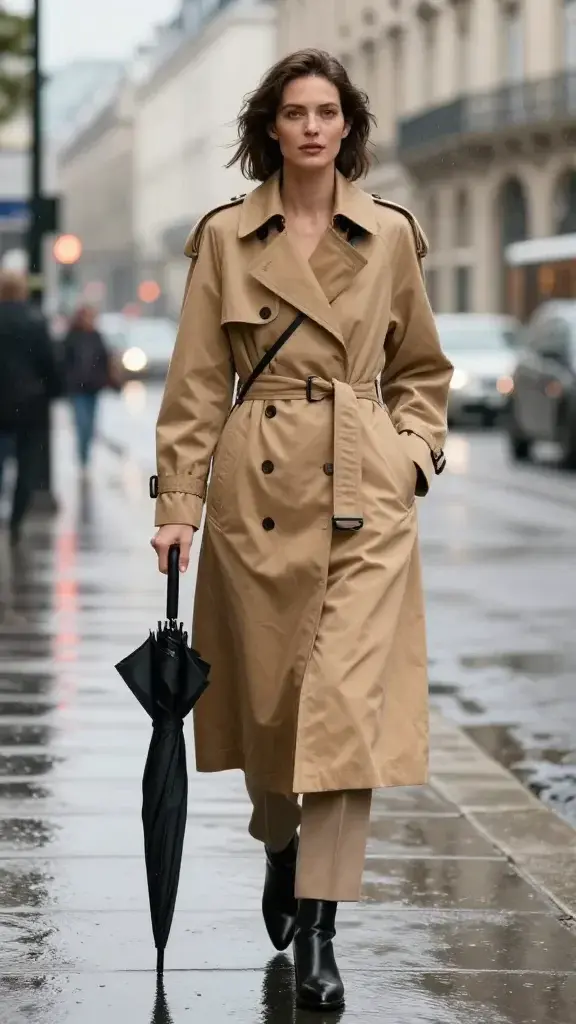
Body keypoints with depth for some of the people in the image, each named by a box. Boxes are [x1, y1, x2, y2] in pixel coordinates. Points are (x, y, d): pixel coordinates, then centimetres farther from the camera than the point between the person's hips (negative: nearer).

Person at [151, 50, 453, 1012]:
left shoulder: (390, 234, 5)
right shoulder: (226, 238, 2)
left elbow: (423, 369, 16)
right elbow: (198, 383, 1)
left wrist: (412, 449, 1)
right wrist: (177, 505, -4)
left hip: (368, 495, 0)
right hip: (259, 489, 0)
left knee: (348, 697, -10)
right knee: (266, 695, 9)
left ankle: (317, 928, -7)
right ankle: (281, 845, 39)